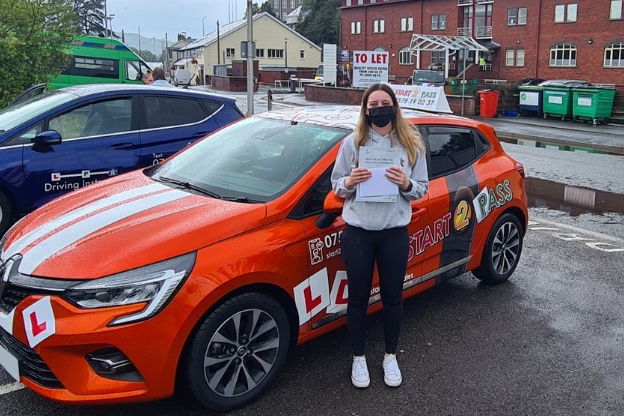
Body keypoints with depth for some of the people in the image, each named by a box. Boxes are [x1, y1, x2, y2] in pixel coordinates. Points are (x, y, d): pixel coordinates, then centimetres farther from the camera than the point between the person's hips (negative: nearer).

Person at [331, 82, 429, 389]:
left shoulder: (411, 144, 2)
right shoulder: (352, 142, 0)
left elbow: (423, 189, 4)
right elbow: (336, 186, 3)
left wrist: (406, 184, -17)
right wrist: (349, 182, -18)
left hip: (394, 233, 1)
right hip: (357, 233, 0)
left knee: (392, 298, 12)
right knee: (358, 298, 9)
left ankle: (390, 357, 32)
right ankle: (358, 359, 28)